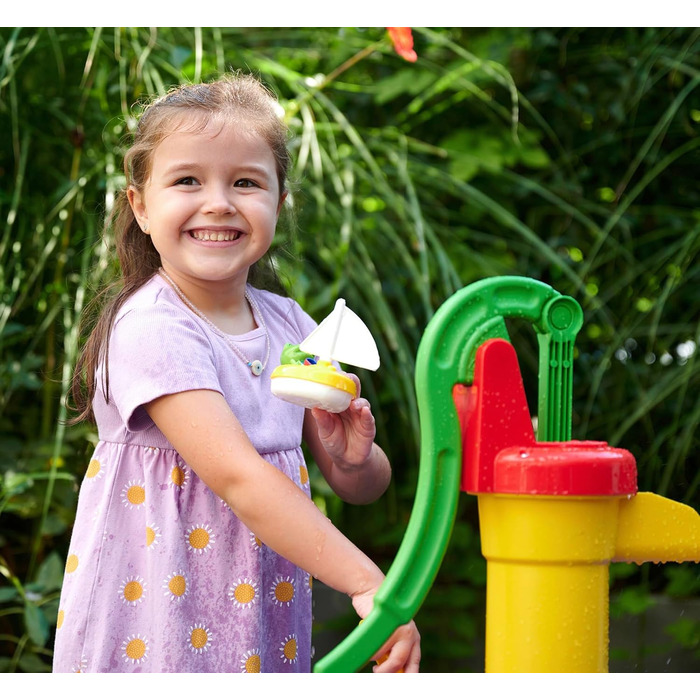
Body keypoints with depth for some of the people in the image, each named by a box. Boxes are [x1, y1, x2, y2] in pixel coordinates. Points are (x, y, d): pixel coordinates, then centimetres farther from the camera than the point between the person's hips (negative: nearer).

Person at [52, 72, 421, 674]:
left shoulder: (288, 324, 3)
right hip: (155, 624, -6)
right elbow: (238, 477, -28)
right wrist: (369, 584, -33)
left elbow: (362, 487, 9)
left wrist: (354, 460, -15)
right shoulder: (151, 329, -18)